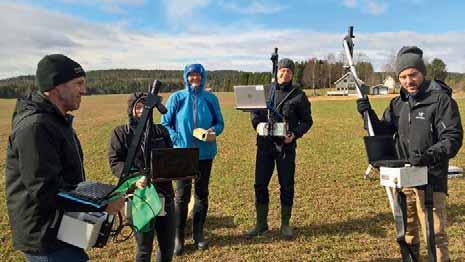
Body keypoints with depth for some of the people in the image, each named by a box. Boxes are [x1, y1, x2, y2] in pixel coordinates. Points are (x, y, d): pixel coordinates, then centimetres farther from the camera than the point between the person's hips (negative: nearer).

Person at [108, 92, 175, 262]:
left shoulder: (161, 130, 12)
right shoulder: (120, 132, 3)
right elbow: (115, 162, -7)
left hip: (165, 193, 4)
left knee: (168, 246, 14)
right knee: (144, 248, 9)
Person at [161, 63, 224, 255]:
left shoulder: (211, 99, 2)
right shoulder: (176, 98, -3)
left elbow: (220, 123, 8)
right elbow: (165, 123, 1)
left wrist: (214, 130, -13)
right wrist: (176, 140, -13)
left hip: (205, 153, 2)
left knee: (202, 193, 12)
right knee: (182, 196, 1)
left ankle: (199, 234, 27)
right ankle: (178, 237, 16)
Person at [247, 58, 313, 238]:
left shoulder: (298, 95, 1)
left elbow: (307, 121, 5)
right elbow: (254, 111, 16)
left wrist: (295, 134, -11)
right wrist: (257, 124, -5)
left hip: (286, 146, -2)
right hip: (265, 144, 3)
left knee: (286, 186, 7)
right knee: (260, 184, 5)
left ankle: (285, 224, 23)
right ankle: (261, 224, 20)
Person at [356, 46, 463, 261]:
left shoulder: (441, 100, -10)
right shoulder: (398, 103, 9)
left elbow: (453, 138, -14)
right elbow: (383, 132, 10)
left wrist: (430, 156, -32)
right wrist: (368, 114, -8)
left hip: (430, 179, -6)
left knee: (434, 235, -4)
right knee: (406, 230, 21)